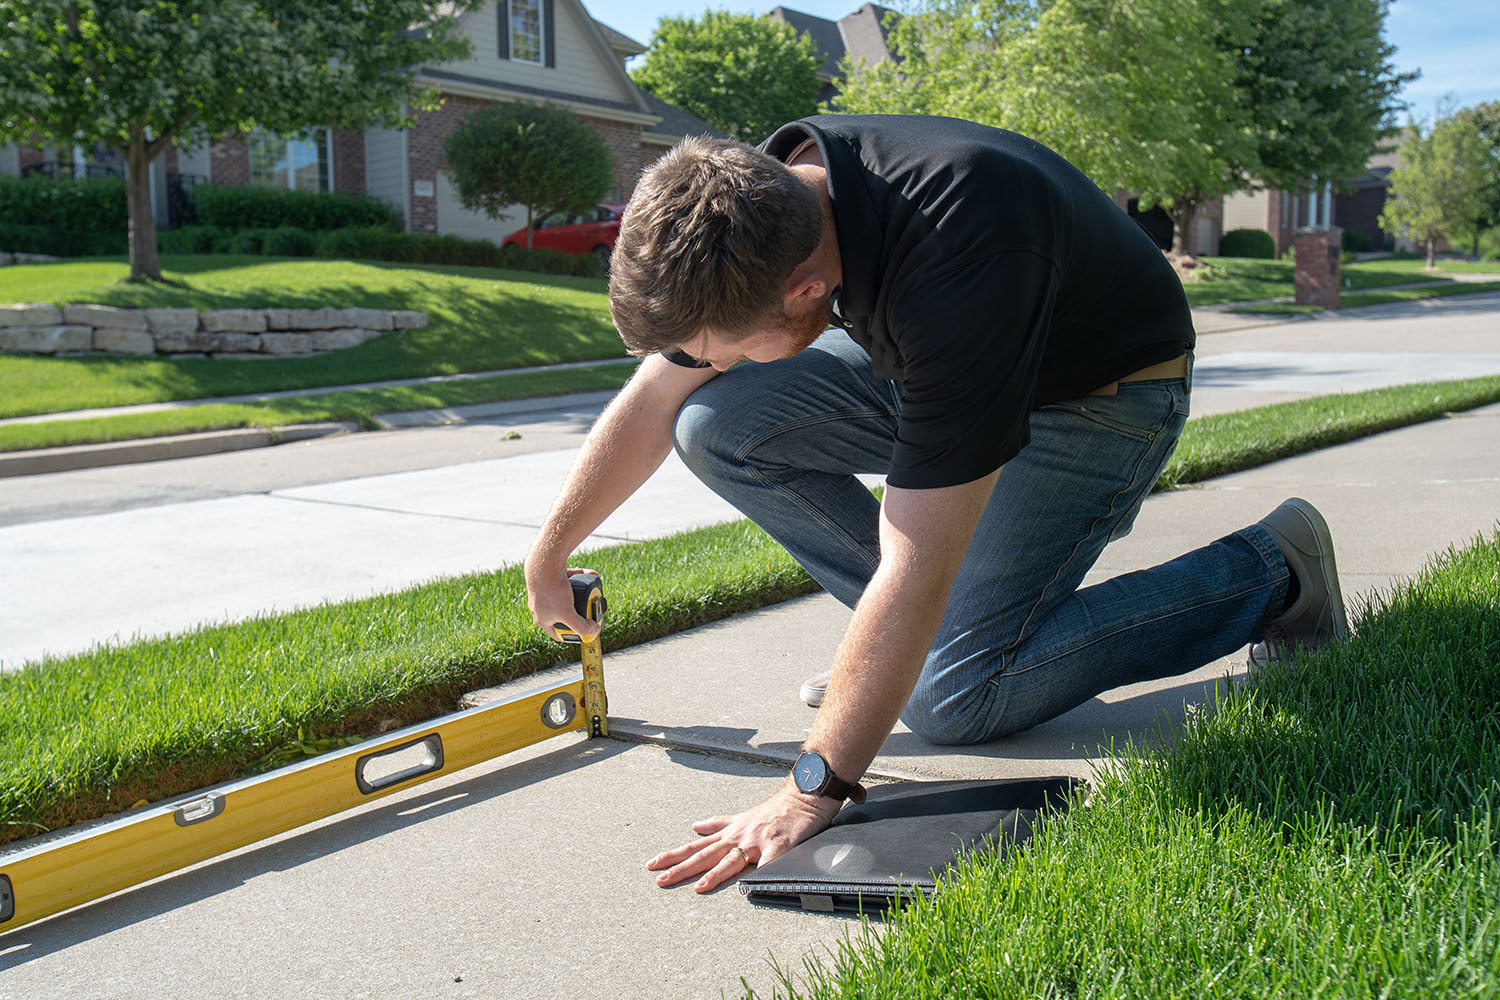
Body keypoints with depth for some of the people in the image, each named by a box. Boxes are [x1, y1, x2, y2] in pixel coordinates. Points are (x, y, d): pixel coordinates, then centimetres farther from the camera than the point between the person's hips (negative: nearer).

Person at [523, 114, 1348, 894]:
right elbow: (649, 403, -4)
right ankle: (899, 638, 6)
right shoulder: (757, 202, -19)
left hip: (1102, 395, -6)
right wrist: (547, 560, 4)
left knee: (949, 698, -14)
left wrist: (812, 794, -34)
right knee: (716, 428, -12)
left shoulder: (957, 261, -41)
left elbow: (916, 571, -39)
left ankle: (1267, 572, 1)